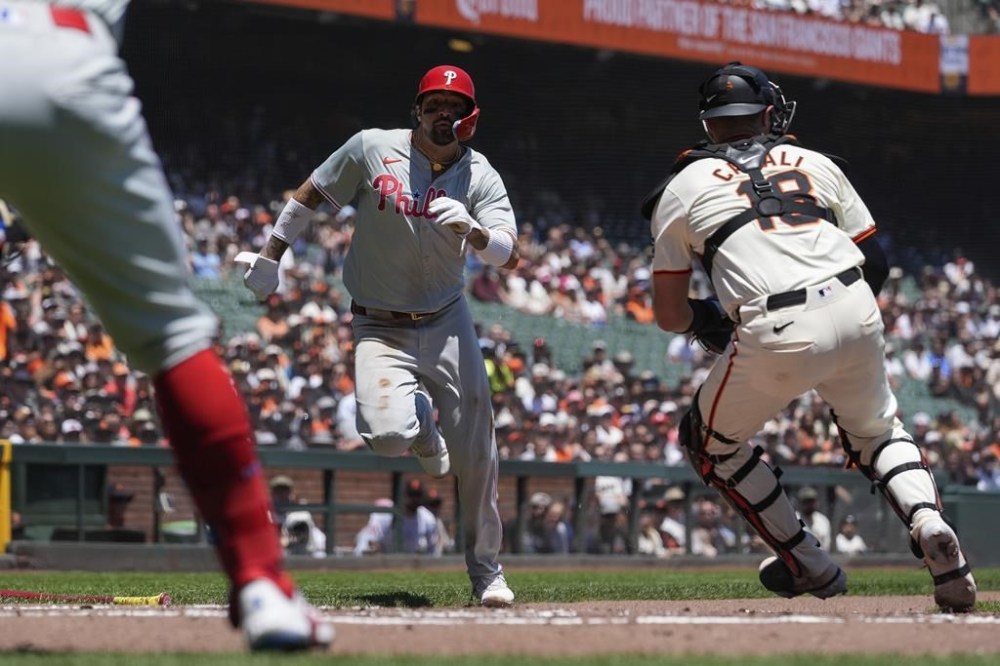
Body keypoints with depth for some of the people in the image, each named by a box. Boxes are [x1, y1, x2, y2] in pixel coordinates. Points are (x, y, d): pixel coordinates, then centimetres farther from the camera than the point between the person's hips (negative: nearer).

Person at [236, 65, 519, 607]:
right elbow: (308, 196, 7)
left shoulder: (480, 177, -5)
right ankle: (421, 424, 17)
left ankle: (485, 567, 13)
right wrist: (268, 260, 7)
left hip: (446, 323, 1)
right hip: (380, 327, -1)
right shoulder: (372, 149, -6)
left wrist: (472, 230, -38)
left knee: (474, 450, -5)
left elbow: (509, 255, -18)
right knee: (386, 435, -24)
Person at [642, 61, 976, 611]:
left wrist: (707, 320, 34)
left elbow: (669, 314, 14)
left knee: (712, 440, 22)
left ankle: (808, 566, 20)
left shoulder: (682, 186, 16)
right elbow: (876, 262, 21)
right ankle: (928, 523, -1)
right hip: (858, 315, 4)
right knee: (875, 430, 28)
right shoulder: (816, 163, 24)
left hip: (777, 337, -3)